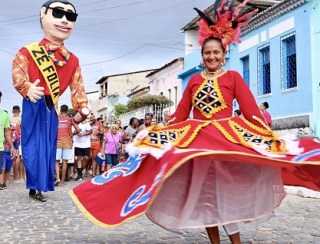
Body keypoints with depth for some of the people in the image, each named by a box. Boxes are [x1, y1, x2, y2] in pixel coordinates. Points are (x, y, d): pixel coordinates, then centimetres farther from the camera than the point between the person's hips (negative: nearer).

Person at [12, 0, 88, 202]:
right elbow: (18, 73, -16)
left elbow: (77, 86, 6)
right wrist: (28, 89, -37)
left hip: (51, 107, 4)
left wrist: (82, 107, -9)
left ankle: (38, 187, 15)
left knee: (48, 146, 6)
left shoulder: (72, 60, 6)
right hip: (34, 105, -4)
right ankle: (35, 185, 8)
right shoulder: (28, 52, -5)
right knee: (33, 145, -3)